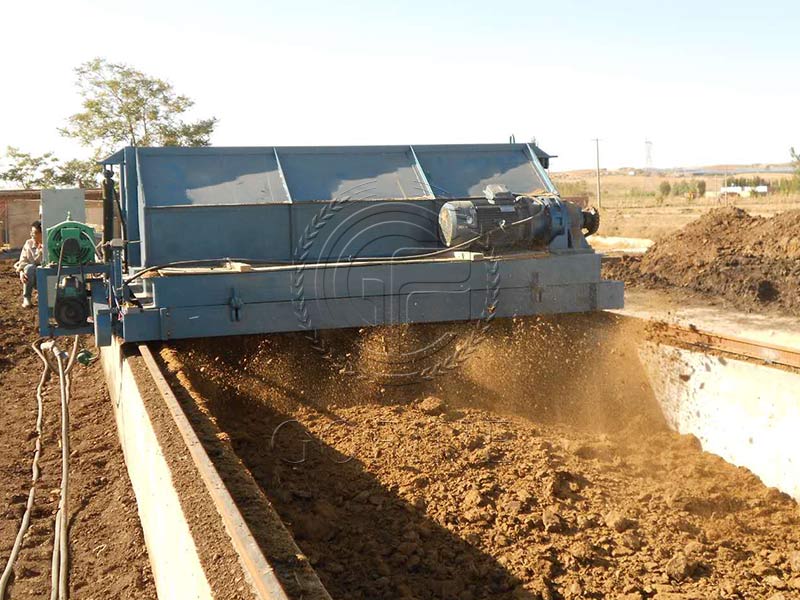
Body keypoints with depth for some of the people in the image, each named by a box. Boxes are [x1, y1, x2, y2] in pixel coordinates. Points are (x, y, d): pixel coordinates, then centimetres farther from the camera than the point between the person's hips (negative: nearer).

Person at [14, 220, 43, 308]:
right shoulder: (28, 243, 5)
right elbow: (22, 261, 0)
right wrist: (21, 272, -19)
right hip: (32, 279, 3)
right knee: (29, 267, -30)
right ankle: (26, 298, -22)